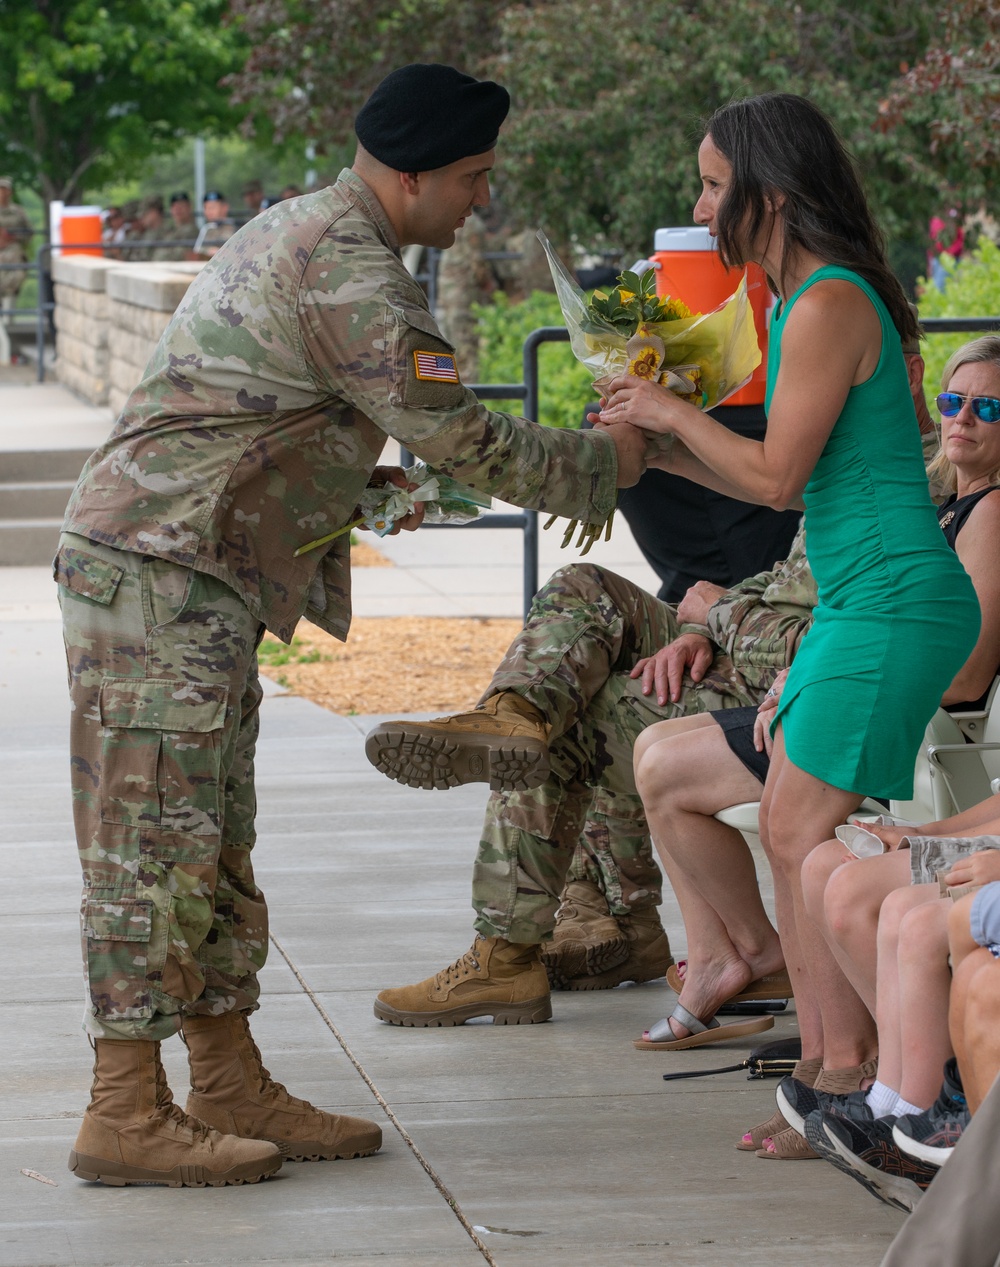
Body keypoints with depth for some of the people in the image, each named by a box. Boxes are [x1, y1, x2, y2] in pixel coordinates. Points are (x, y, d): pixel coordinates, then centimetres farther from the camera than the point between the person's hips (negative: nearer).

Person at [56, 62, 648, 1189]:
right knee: (158, 838, -9)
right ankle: (125, 1114, -6)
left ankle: (230, 1088, 17)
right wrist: (608, 465, 0)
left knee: (212, 841, 12)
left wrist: (362, 488, 17)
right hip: (157, 573, -11)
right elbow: (466, 441, -14)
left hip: (193, 576, 11)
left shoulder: (298, 230, 17)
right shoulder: (349, 274, -17)